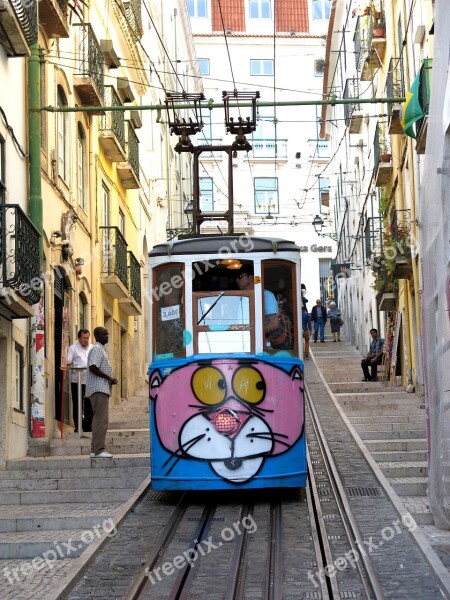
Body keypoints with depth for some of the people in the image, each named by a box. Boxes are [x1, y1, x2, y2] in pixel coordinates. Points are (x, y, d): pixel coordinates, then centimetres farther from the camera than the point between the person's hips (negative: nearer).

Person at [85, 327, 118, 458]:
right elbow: (93, 367, -22)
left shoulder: (101, 349, 21)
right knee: (101, 419, -12)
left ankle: (95, 450, 13)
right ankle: (99, 450, -14)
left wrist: (110, 378, 9)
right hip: (99, 388, -11)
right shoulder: (97, 348, -10)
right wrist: (109, 378, -15)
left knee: (99, 418, 11)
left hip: (102, 389, 11)